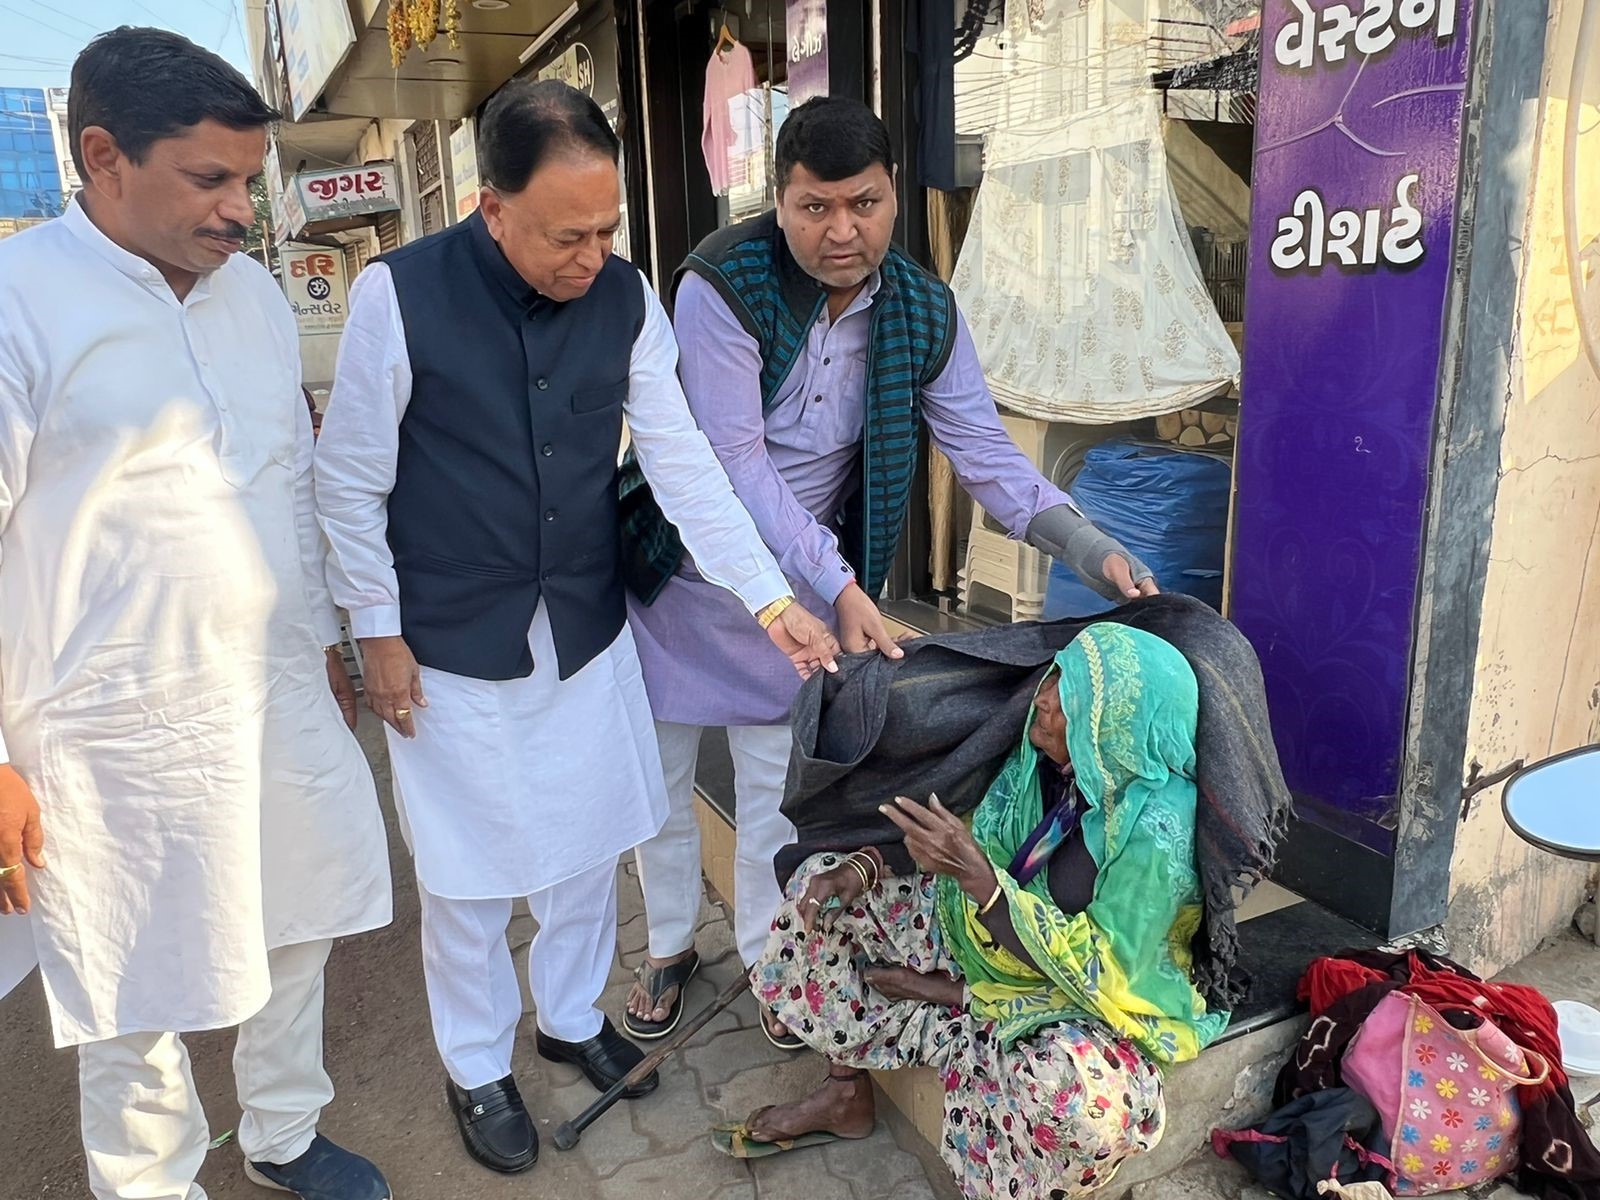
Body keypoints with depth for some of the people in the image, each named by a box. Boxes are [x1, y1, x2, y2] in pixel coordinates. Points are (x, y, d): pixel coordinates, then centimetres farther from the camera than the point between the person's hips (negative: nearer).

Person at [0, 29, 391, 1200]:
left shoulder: (253, 287, 7)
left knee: (293, 931, 20)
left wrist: (323, 634, 17)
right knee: (139, 1001, 11)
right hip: (123, 735, -6)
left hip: (283, 696, 6)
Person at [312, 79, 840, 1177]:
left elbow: (683, 462, -6)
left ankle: (574, 1015, 45)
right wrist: (378, 632, -5)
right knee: (469, 873, 12)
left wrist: (772, 600, -13)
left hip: (589, 635, 4)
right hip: (453, 650, -3)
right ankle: (478, 1068, 38)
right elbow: (351, 480, -7)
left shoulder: (627, 299, -6)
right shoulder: (400, 295, -16)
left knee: (589, 845, 18)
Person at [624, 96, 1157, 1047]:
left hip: (801, 579, 2)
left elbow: (987, 452, -8)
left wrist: (1092, 548, -23)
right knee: (661, 774, 14)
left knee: (778, 782, 12)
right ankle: (671, 946, 39)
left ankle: (769, 956, 36)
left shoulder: (924, 313, -9)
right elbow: (736, 463, -27)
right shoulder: (723, 288, -23)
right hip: (681, 570, -2)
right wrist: (839, 589, -34)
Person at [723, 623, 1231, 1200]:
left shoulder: (1156, 827, -29)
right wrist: (860, 870, -15)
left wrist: (976, 875, -36)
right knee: (822, 882, 3)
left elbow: (1101, 974, -28)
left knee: (1084, 1090, -41)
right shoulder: (1047, 757, -11)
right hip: (990, 934, 7)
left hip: (1089, 1001, -7)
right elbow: (979, 846, 0)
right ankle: (844, 1095, 12)